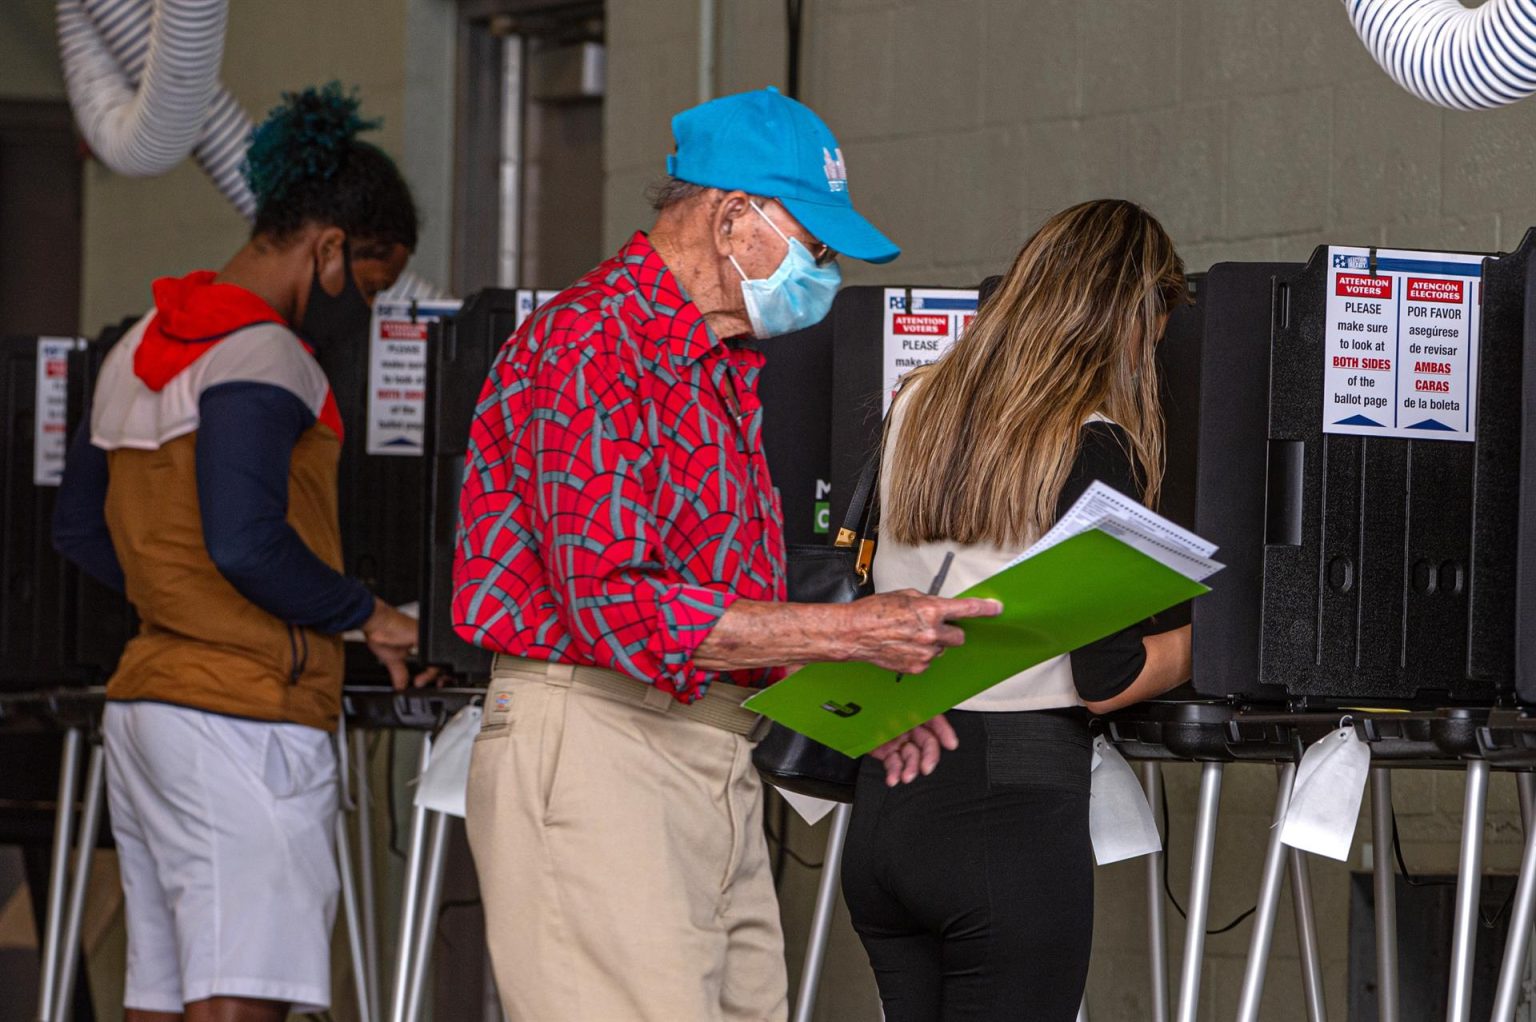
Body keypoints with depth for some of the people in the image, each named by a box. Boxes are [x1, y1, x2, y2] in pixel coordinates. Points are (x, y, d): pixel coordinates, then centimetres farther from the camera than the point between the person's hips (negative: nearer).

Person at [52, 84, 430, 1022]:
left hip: (147, 698, 10)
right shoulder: (259, 355, -13)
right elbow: (247, 543, -22)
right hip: (246, 718, -10)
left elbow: (80, 530, 24)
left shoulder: (141, 348, 18)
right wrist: (367, 615, -8)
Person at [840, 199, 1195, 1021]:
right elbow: (1106, 683, -10)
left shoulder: (914, 408, 9)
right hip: (1015, 812, -6)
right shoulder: (1094, 449, -10)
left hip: (884, 803, 7)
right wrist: (1195, 641, 7)